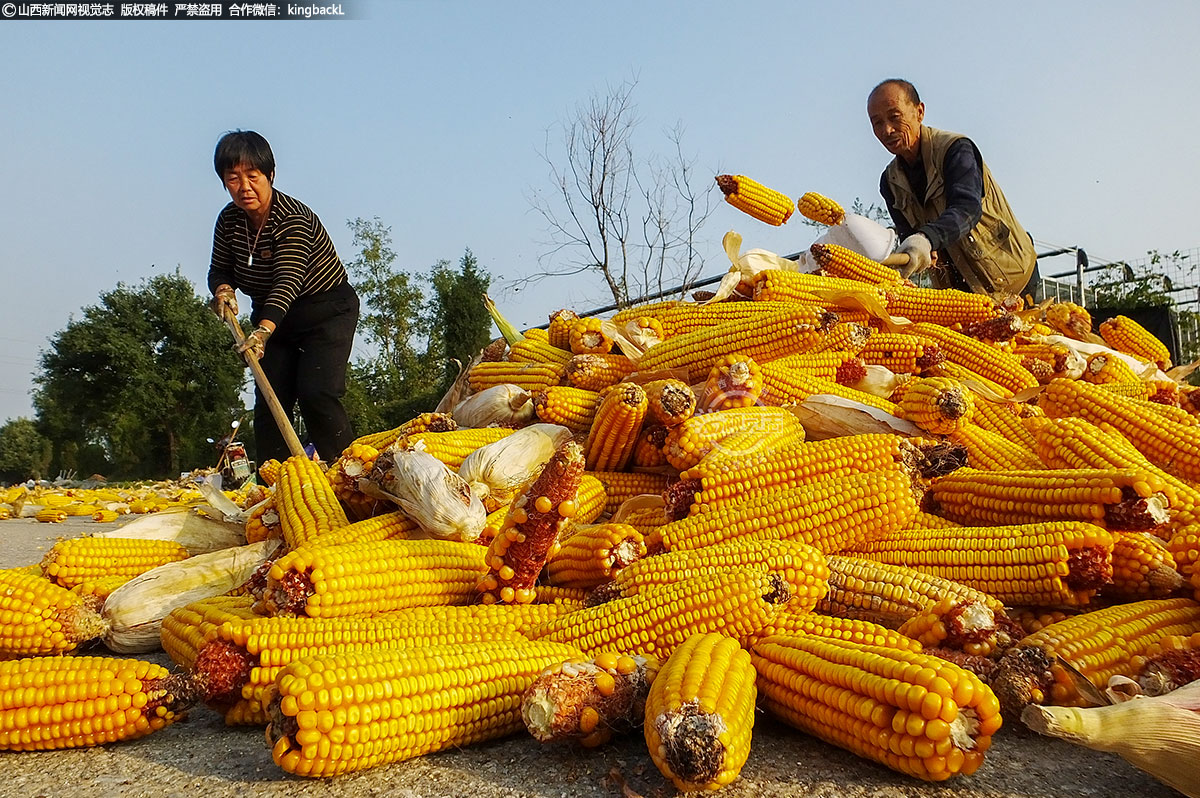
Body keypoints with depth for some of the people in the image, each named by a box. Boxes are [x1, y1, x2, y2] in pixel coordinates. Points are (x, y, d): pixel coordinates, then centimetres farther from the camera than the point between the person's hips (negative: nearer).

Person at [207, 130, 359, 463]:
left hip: (327, 312, -6)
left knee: (316, 393, -21)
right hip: (272, 318, 7)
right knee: (269, 400, -2)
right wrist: (223, 289, -15)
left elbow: (288, 280, -37)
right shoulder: (229, 220, -2)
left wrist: (264, 329, -51)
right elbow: (219, 270, 10)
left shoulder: (293, 218, -24)